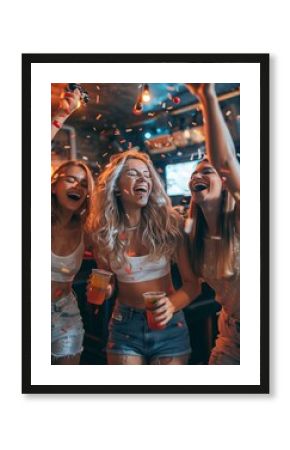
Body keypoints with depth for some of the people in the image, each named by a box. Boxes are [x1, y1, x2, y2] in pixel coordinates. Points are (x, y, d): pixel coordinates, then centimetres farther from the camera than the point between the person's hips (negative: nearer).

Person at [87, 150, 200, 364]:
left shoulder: (169, 222, -12)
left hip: (169, 324, -1)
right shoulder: (104, 230, -6)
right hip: (125, 325, 1)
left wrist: (172, 305, -28)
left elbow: (193, 282, -10)